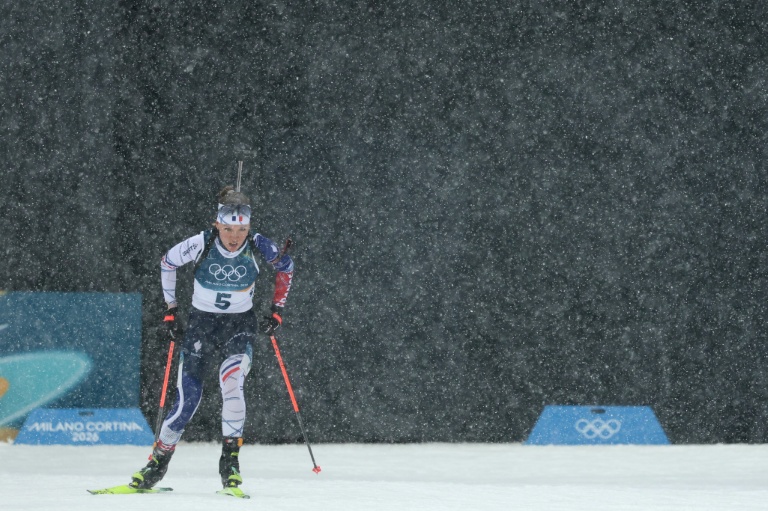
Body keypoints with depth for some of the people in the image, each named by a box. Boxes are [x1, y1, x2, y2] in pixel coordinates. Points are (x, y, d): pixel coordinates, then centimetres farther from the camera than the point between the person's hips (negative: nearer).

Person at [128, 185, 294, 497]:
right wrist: (171, 308, 5)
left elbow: (286, 267, 6)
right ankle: (158, 463, 15)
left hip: (240, 325, 0)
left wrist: (277, 310, 4)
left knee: (231, 383, -27)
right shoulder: (200, 245, -17)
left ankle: (230, 461, -22)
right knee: (188, 397, -4)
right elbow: (167, 263, 3)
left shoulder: (259, 247, -15)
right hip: (201, 322, 0)